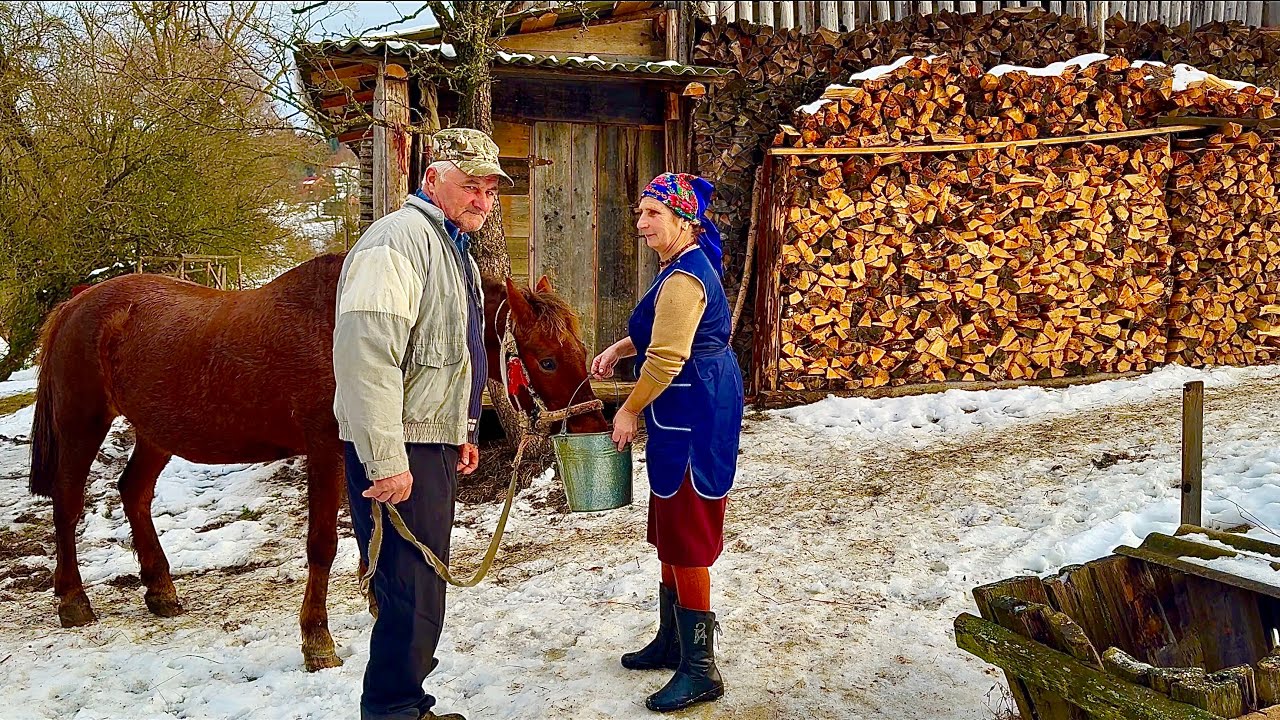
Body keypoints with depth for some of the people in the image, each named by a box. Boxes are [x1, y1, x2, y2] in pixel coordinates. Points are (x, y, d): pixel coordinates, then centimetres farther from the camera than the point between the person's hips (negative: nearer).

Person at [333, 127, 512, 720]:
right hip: (400, 450, -11)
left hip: (434, 444, 11)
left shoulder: (455, 248, 17)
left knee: (423, 589, 19)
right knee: (412, 597, -6)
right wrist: (385, 461, -29)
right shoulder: (401, 238, -17)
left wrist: (464, 431, 27)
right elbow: (365, 354, -28)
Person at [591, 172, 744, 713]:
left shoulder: (683, 278, -20)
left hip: (694, 418, -11)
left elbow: (666, 360, -24)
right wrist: (619, 348, 14)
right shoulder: (682, 265, 14)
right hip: (686, 417, 11)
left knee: (685, 536, -5)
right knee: (670, 529, 19)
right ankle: (672, 642, 33)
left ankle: (700, 670, 5)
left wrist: (629, 410, -11)